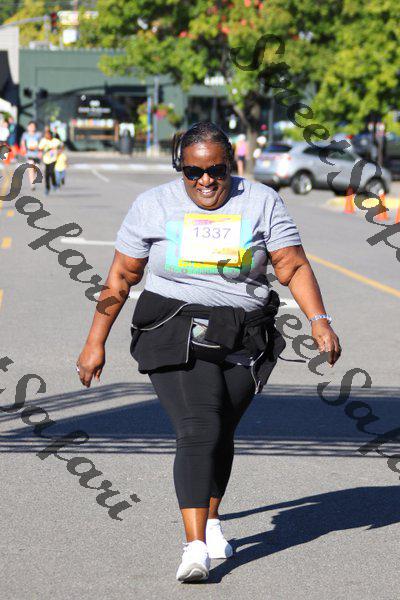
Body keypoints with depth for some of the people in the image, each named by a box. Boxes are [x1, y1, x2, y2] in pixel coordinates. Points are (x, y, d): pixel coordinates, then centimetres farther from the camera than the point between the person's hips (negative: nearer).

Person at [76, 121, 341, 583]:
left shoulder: (261, 202, 1)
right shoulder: (153, 205, 0)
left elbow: (294, 267, -1)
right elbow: (120, 278, 5)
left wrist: (319, 320, -15)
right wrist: (95, 342, 4)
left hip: (245, 342, 2)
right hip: (176, 337, -2)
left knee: (220, 433, 9)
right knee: (198, 432, -17)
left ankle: (210, 523, 34)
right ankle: (195, 546, -22)